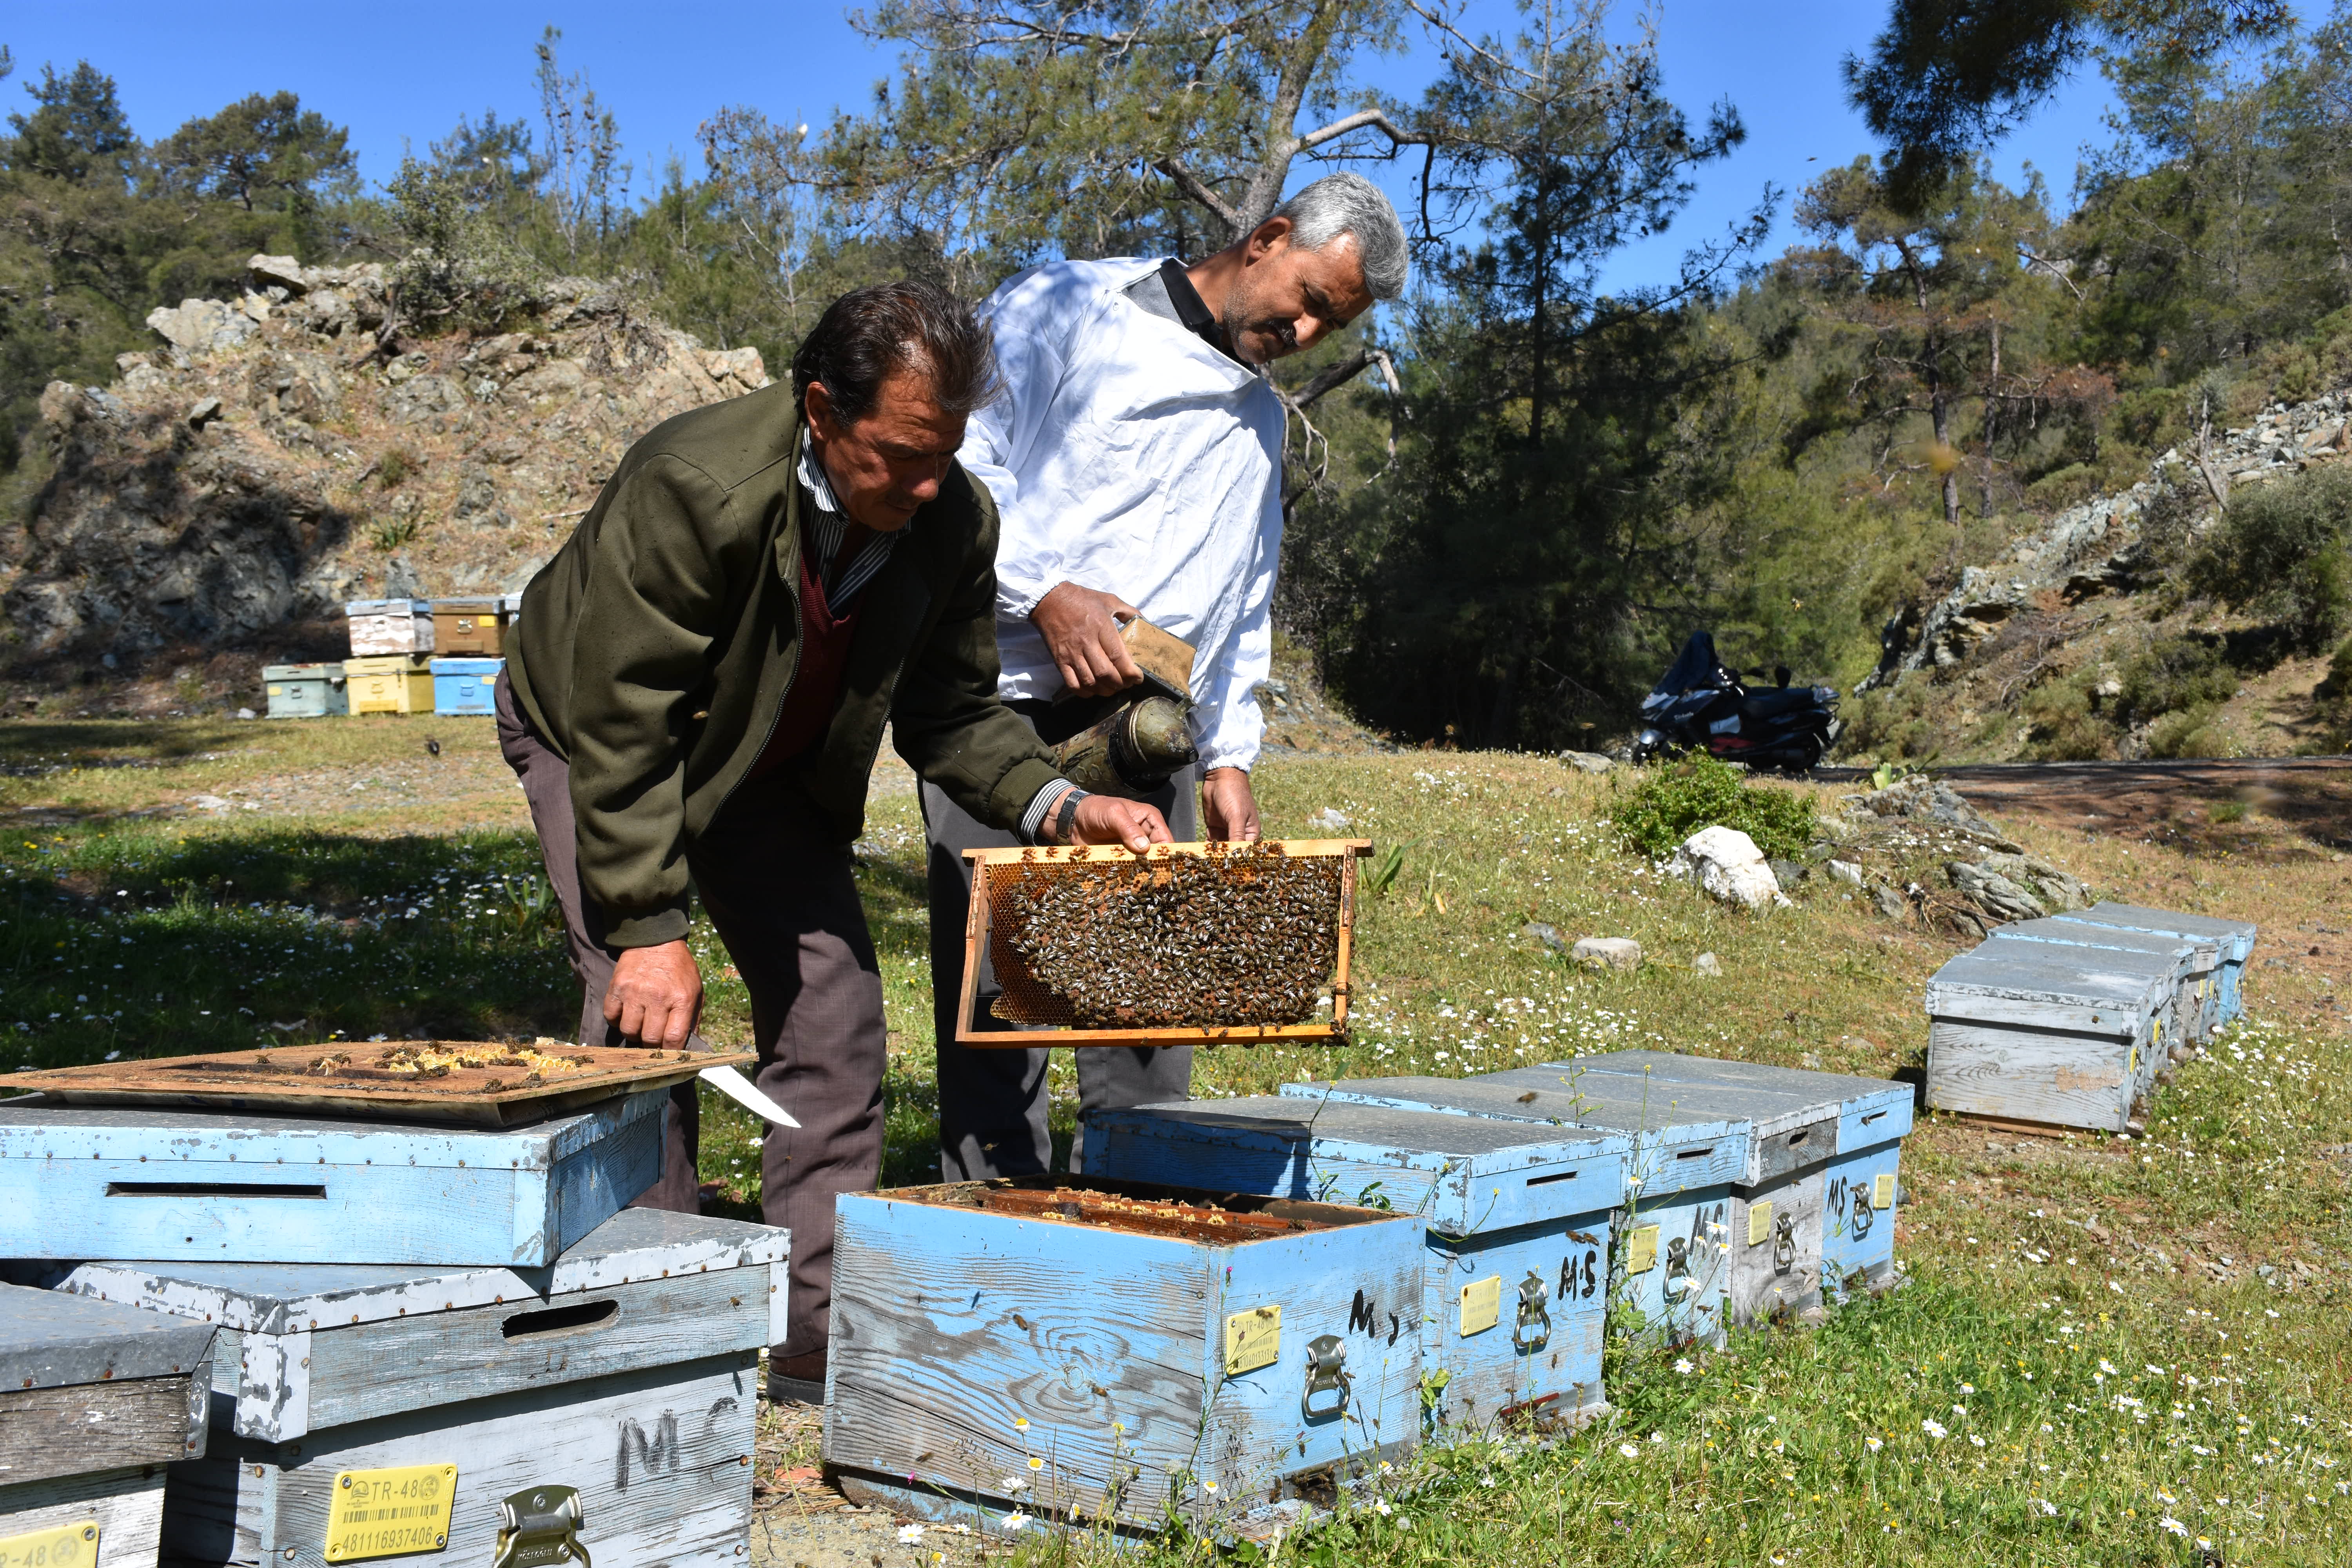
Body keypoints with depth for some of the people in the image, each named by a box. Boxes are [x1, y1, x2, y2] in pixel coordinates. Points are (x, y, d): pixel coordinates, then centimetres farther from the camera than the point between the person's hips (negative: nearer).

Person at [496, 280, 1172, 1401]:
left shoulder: (954, 519, -20)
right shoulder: (695, 489, -37)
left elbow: (951, 713, -7)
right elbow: (621, 725, -30)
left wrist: (1058, 805, -24)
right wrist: (649, 929, -32)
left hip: (769, 764, 5)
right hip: (593, 733, -5)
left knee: (834, 1005, -2)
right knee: (646, 1011, -17)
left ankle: (817, 1331, 7)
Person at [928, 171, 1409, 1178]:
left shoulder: (1261, 421, 23)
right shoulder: (1069, 311, 1)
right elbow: (957, 456, -8)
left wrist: (1229, 756, 14)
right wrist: (1045, 591, -18)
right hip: (1009, 710, -6)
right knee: (998, 996, -6)